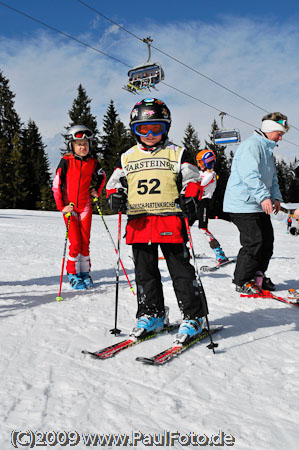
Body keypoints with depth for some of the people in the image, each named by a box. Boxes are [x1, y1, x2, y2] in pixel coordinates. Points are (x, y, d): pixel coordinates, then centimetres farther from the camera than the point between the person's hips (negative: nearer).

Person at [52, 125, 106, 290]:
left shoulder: (93, 162, 2)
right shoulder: (66, 162, -7)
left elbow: (101, 176, 23)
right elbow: (56, 185, -6)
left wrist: (97, 190, 8)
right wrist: (61, 206, -10)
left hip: (85, 206, 3)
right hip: (69, 207, -3)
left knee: (85, 241, 6)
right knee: (75, 242, -5)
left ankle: (85, 272, 19)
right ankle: (73, 274, 12)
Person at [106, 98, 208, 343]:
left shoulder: (177, 154, 8)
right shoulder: (127, 157, 16)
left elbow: (192, 179, 4)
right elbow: (114, 182, 19)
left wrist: (190, 198, -16)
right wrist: (115, 196, -4)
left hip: (170, 221, -3)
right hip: (138, 222, 4)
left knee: (181, 270, -2)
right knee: (145, 272, 10)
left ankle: (193, 317, 9)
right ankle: (151, 314, 25)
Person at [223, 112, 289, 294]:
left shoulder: (268, 149, 21)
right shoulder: (251, 145, -12)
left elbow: (272, 177, 24)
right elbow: (250, 175, -25)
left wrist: (276, 197, 9)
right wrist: (264, 196, -33)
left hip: (260, 206, 10)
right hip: (244, 204, -10)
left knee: (267, 240, 11)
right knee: (254, 242, -10)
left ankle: (257, 275, 26)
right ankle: (242, 281, 3)